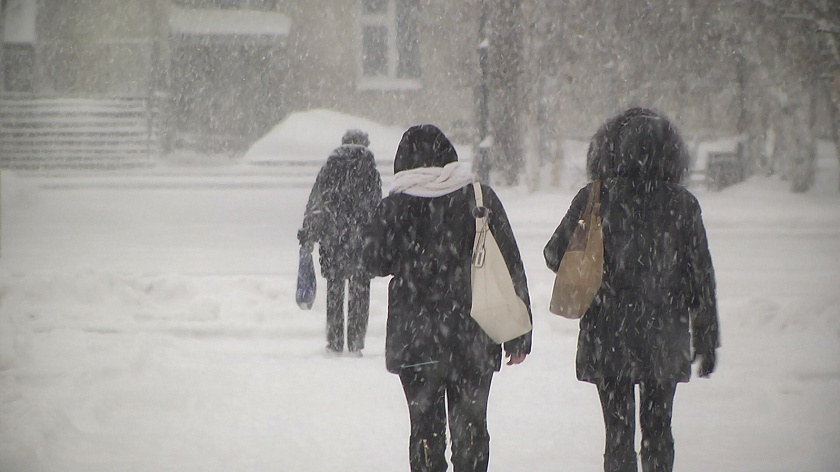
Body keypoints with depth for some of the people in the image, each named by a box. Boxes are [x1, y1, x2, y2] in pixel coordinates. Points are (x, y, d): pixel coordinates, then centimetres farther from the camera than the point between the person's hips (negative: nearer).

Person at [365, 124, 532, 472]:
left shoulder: (395, 207, -6)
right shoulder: (481, 198, -2)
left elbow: (376, 263, 7)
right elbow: (511, 267, -1)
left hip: (416, 338, -1)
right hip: (475, 340, 1)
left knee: (426, 428, 6)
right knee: (470, 427, 9)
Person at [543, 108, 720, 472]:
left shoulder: (593, 199, -8)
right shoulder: (682, 204, -4)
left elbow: (556, 256, 0)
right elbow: (701, 277, -1)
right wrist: (705, 340, 8)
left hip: (608, 339, -1)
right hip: (665, 340, 1)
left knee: (619, 433, 4)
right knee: (658, 431, 15)